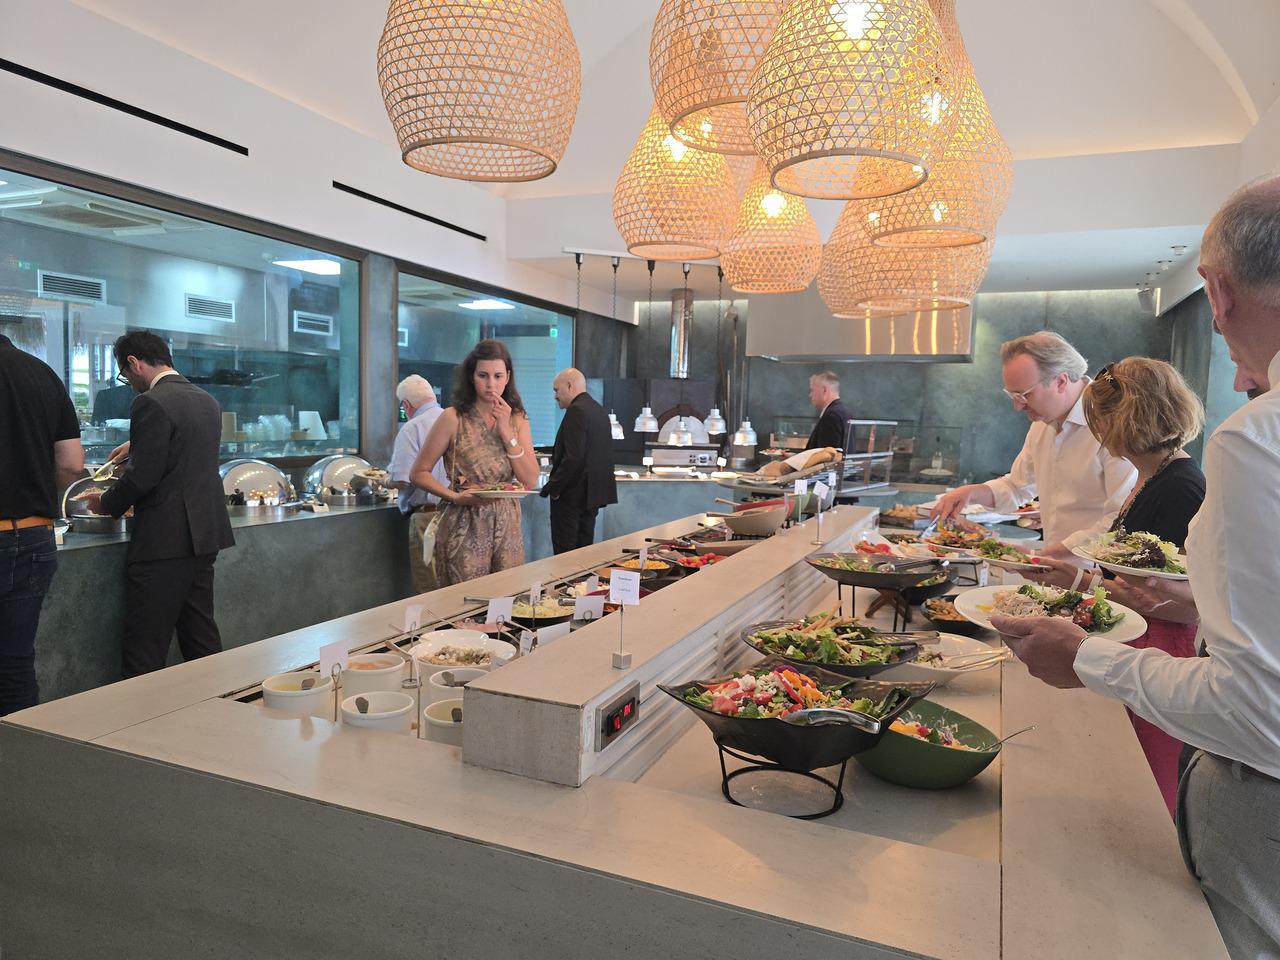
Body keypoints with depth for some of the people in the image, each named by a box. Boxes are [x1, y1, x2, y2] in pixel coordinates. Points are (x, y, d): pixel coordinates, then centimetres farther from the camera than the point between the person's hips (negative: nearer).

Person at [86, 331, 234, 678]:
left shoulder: (151, 403, -13)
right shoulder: (208, 401, 12)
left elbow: (142, 477, -17)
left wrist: (106, 503, 1)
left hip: (165, 542, -8)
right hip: (204, 536, 8)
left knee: (144, 654, -1)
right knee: (203, 643, 15)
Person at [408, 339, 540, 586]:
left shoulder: (518, 419, 6)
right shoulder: (454, 418, -6)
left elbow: (530, 481, -2)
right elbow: (418, 473, -3)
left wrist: (507, 432, -9)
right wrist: (455, 497, -18)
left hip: (508, 528, 4)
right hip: (464, 528, -4)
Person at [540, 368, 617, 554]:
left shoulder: (577, 411, -15)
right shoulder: (600, 410, 13)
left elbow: (573, 457, -23)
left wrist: (553, 488, -14)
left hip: (572, 495, -9)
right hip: (593, 494, 9)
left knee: (564, 553, -3)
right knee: (584, 550, 14)